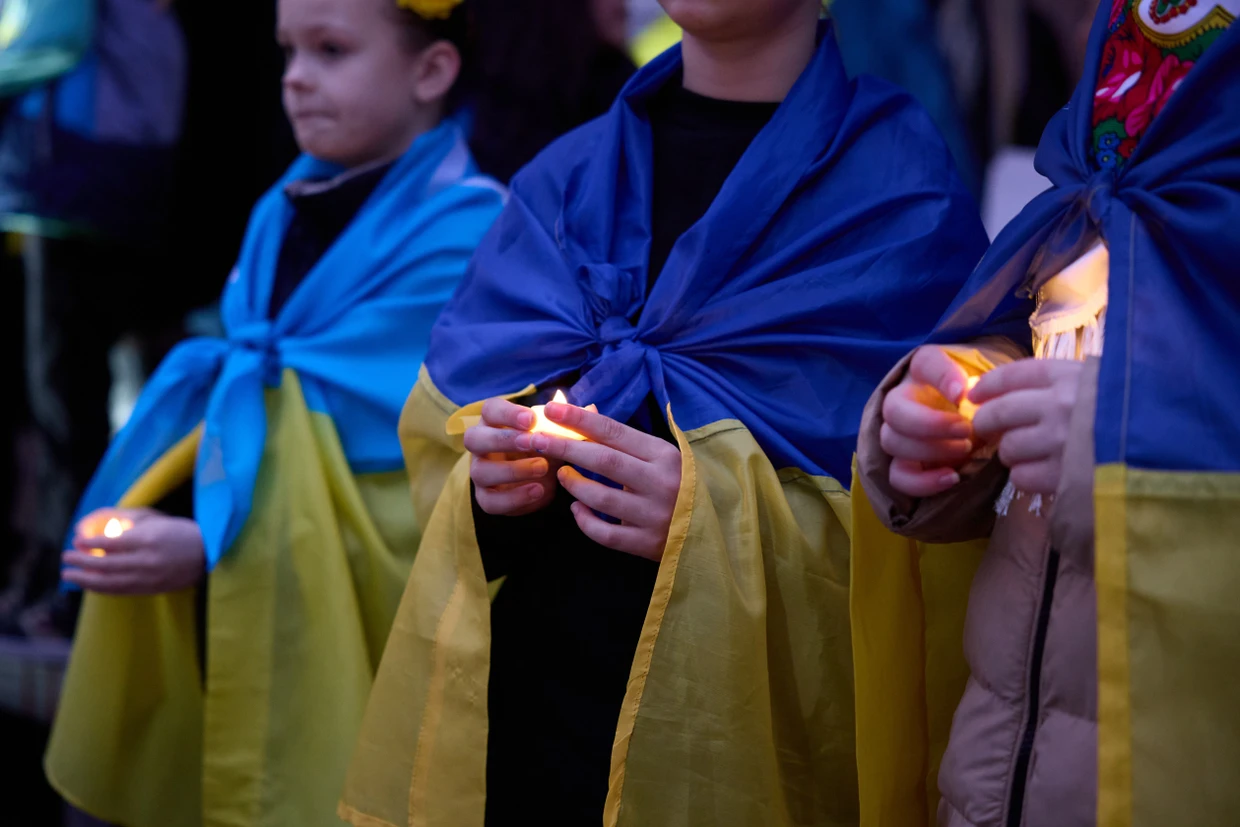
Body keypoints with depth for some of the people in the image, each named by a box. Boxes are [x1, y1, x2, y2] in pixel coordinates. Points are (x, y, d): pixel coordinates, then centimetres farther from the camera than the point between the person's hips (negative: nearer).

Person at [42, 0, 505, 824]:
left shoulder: (461, 234, -13)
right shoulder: (285, 213, 10)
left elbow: (395, 441, -19)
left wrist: (210, 545, -23)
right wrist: (148, 520, 0)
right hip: (239, 599, 7)